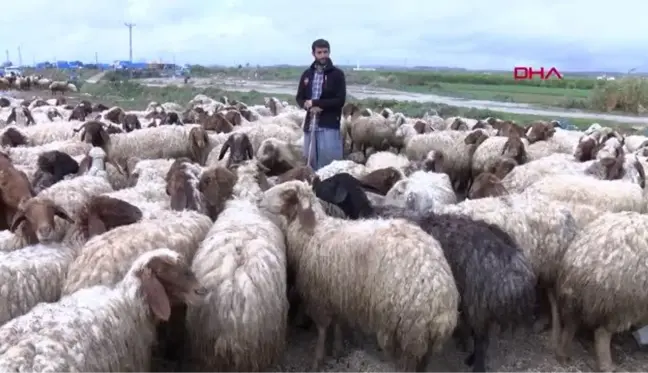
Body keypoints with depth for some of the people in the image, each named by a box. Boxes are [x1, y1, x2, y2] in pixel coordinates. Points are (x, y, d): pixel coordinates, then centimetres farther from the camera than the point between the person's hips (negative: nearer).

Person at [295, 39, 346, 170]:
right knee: (311, 163, 10)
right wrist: (308, 105, -10)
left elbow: (340, 100, -10)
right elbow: (299, 98, 13)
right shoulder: (307, 74, 11)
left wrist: (315, 103, -14)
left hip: (329, 125, -4)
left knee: (330, 164, -6)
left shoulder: (337, 74, -2)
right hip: (310, 125, 5)